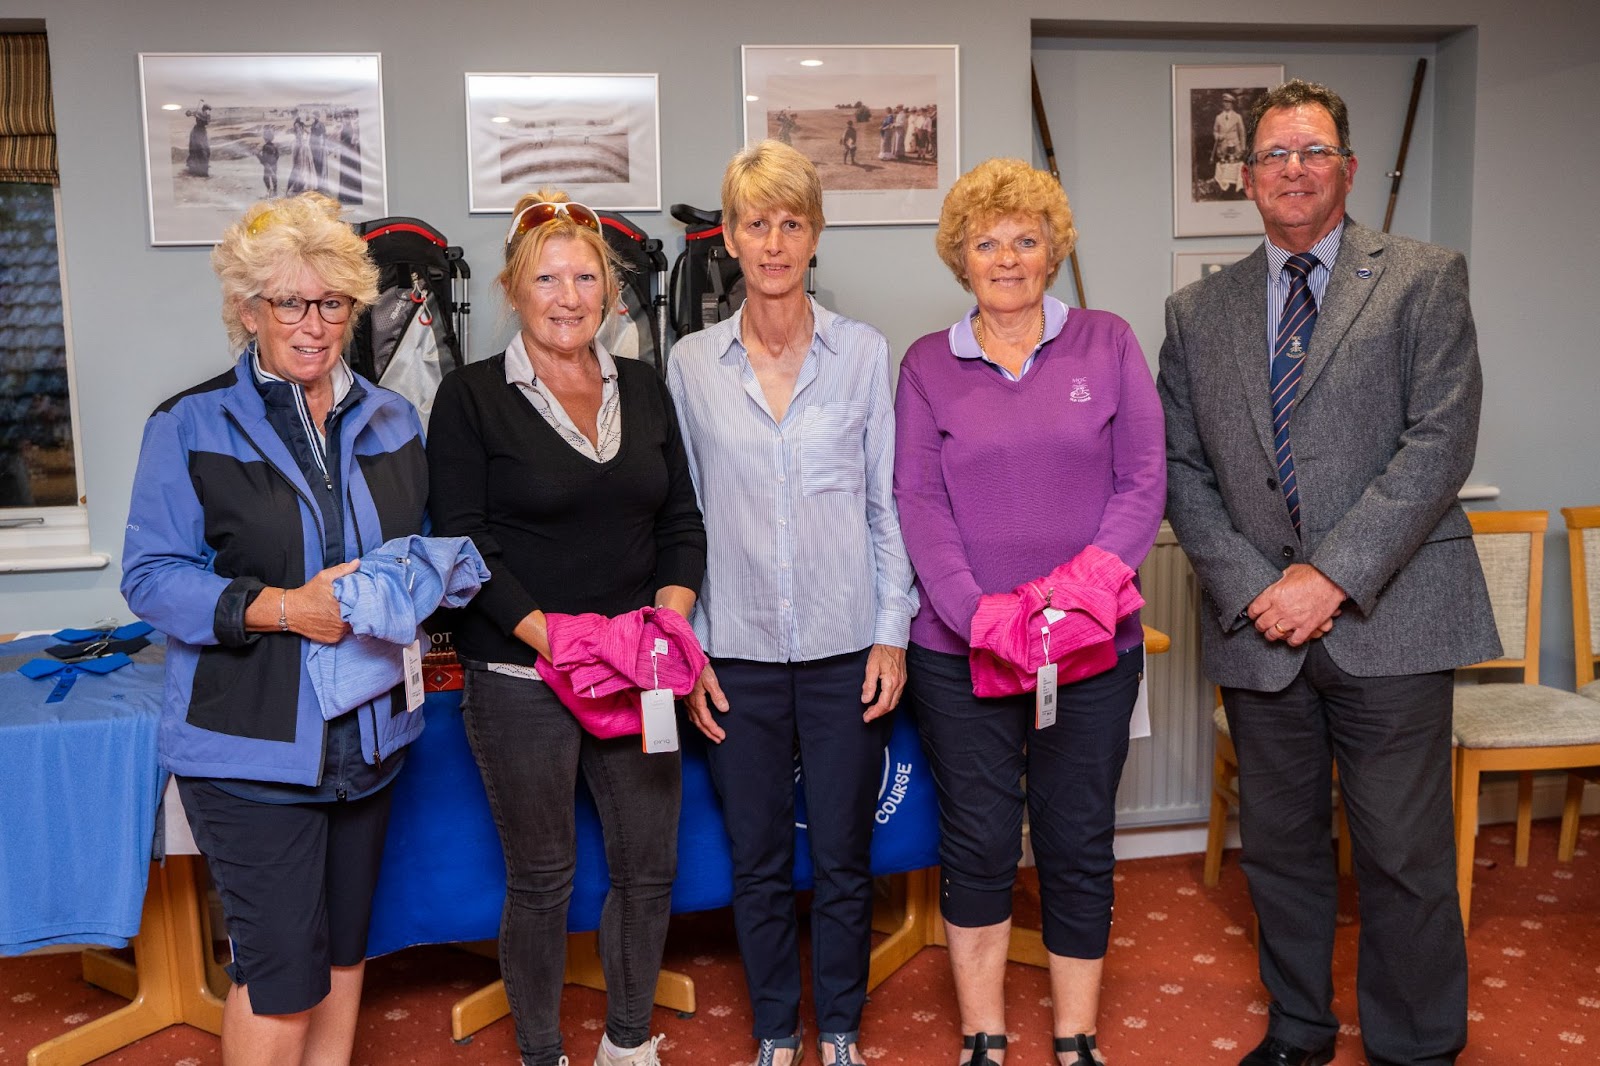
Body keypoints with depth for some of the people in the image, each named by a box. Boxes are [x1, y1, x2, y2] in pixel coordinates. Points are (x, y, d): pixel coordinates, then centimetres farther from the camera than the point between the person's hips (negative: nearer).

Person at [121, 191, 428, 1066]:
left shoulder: (392, 421, 8)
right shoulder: (190, 425, -6)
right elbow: (151, 575, -10)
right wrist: (285, 609, -23)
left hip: (369, 730, 5)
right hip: (250, 741, -5)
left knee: (344, 946, 18)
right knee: (283, 968, -1)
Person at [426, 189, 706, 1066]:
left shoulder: (643, 387, 9)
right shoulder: (471, 397, -4)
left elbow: (682, 521, 10)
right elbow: (464, 546, -9)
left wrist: (668, 623, -6)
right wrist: (556, 642, -18)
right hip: (520, 681, -4)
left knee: (650, 867, 11)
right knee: (542, 879, 9)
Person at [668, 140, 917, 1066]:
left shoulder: (864, 351, 0)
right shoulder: (692, 364, 2)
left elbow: (888, 502, 2)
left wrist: (893, 633, -2)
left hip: (846, 644, 0)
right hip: (739, 650, 1)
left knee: (845, 856, 10)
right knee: (759, 859, 12)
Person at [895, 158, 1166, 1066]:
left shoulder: (1108, 345, 5)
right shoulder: (928, 364, 6)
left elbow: (1143, 483, -1)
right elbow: (918, 502, -2)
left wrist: (1074, 600, -14)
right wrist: (982, 617, -15)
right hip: (960, 650, 0)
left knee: (1079, 845, 9)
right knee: (978, 845, 7)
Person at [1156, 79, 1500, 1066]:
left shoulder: (1425, 280, 2)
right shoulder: (1198, 313, 11)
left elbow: (1440, 440, -9)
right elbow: (1182, 468, 6)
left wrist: (1332, 575, -16)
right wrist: (1250, 586, -7)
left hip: (1389, 619, -3)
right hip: (1257, 628, 3)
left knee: (1404, 854, 5)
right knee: (1280, 845, 14)